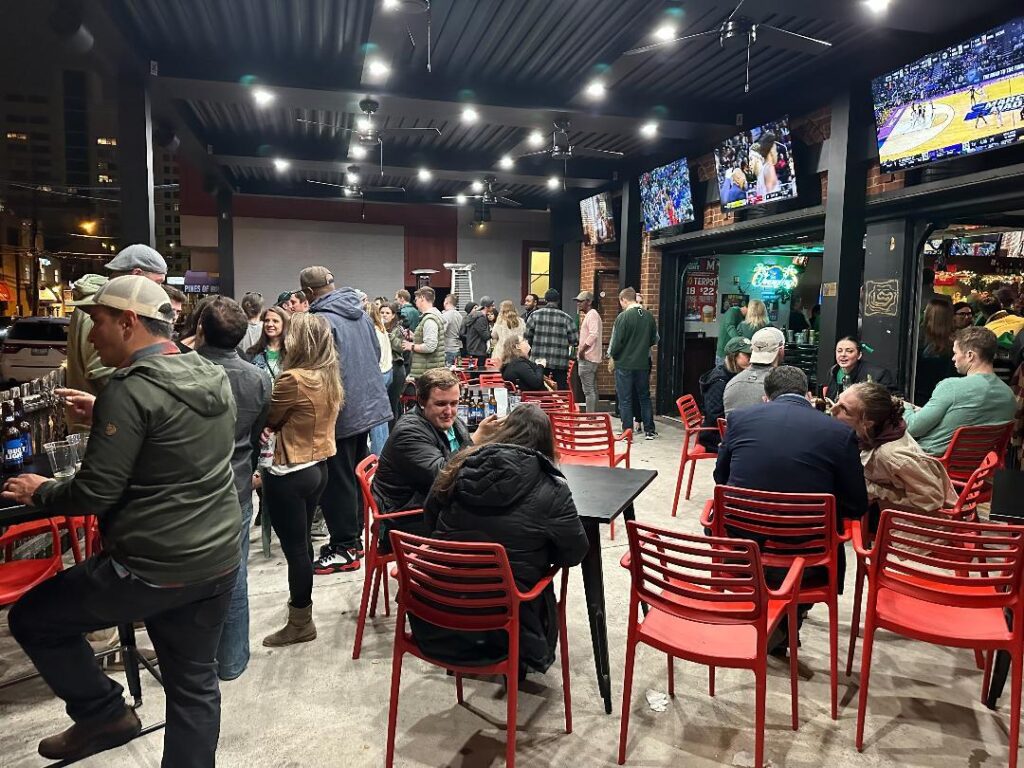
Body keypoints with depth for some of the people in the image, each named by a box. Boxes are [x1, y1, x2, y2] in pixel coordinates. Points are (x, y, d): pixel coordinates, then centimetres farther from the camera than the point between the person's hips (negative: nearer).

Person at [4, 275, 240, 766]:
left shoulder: (130, 388, -18)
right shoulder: (212, 377, 5)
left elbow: (95, 493, -17)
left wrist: (40, 493, 2)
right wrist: (106, 417, 21)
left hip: (154, 569, -7)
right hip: (217, 561, 7)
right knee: (195, 686, 19)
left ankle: (105, 714, 26)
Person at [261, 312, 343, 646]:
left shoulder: (293, 379, -21)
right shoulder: (331, 377, 3)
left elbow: (268, 419, -6)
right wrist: (278, 426, 2)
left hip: (290, 474, -8)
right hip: (318, 467, 8)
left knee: (293, 546, 3)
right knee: (302, 542, 22)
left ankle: (301, 623, 15)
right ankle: (301, 600, 38)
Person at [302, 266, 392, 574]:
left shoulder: (321, 320, -18)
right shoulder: (361, 314, 7)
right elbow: (377, 354, 15)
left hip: (340, 413, -8)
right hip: (368, 406, 8)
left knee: (337, 482, 2)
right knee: (355, 477, 17)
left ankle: (344, 550, 9)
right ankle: (353, 538, 28)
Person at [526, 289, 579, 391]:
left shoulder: (535, 315, 1)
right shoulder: (566, 318, -1)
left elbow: (527, 337, 0)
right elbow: (574, 340, -1)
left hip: (539, 361, 1)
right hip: (560, 363, -1)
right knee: (562, 389, 6)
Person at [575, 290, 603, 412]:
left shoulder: (592, 315, -12)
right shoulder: (591, 314, 20)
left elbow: (593, 334, -25)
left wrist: (582, 350, -22)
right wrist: (581, 348, 19)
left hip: (587, 358, -11)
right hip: (593, 358, 11)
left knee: (588, 390, -10)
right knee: (593, 390, 14)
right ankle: (594, 414, 21)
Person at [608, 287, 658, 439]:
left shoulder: (623, 316, -15)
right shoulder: (649, 316, 2)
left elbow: (616, 341, -15)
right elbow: (654, 340, 10)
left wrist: (612, 355, 3)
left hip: (624, 364, -5)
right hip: (643, 363, 5)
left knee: (625, 399, 4)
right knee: (645, 397, 16)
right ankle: (649, 430, 20)